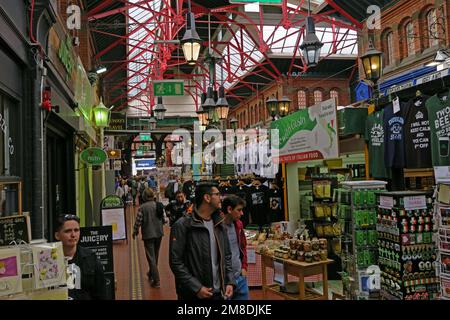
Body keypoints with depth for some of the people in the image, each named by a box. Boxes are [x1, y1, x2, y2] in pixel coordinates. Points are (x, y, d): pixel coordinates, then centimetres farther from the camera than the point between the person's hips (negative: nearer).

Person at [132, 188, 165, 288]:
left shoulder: (142, 207, -14)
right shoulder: (159, 205, -1)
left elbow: (138, 221, -12)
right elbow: (163, 218, 7)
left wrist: (135, 232, 4)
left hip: (148, 234, -5)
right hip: (159, 233, 5)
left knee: (151, 257, 0)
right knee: (155, 255, 20)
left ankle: (156, 280, -2)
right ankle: (151, 273, 40)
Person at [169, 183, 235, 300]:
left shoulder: (219, 224, 9)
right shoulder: (182, 225, -12)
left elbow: (226, 256, 13)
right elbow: (176, 262, -15)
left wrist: (230, 282, 1)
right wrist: (196, 288, -18)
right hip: (193, 294, -5)